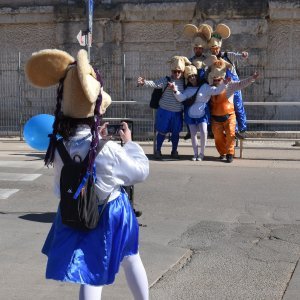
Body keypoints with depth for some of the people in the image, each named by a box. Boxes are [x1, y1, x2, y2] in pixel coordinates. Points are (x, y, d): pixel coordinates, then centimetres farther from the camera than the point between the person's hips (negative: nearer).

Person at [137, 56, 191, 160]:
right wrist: (144, 82, -42)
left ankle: (174, 151, 27)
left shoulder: (184, 82, 2)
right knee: (162, 131, 5)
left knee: (176, 132, 11)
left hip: (177, 112, 3)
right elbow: (155, 84, -26)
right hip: (164, 111, -3)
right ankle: (158, 150, 19)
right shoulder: (166, 80, -10)